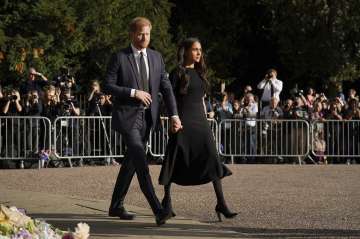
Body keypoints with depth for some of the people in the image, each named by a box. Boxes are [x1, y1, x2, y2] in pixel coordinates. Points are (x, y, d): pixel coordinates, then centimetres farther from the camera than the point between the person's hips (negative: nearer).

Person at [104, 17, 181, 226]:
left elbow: (166, 87, 7)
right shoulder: (119, 58, -5)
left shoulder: (156, 57, 8)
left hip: (147, 117, 6)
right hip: (127, 116, -6)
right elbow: (108, 86, -8)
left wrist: (174, 115, -3)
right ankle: (158, 210, -25)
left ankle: (116, 206, 27)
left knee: (131, 162, 13)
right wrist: (133, 92, -18)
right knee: (141, 161, -18)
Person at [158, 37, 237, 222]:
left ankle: (221, 203, -9)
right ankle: (167, 200, 17)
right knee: (176, 161, 1)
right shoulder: (178, 73, -4)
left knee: (212, 158, -6)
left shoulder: (199, 72, 16)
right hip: (183, 121, -6)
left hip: (200, 120, 6)